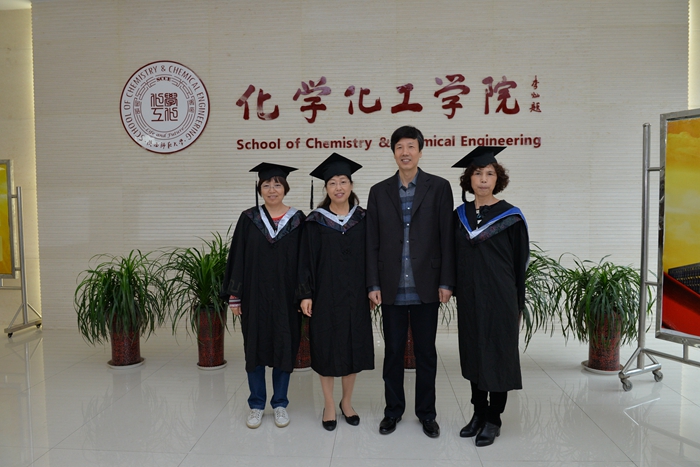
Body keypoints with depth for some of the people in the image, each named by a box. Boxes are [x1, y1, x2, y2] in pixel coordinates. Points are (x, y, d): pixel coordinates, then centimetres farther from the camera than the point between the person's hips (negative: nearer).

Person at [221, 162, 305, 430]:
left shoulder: (297, 220, 1)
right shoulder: (249, 219, 2)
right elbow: (237, 259, 1)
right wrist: (234, 296, -2)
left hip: (286, 296, 0)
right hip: (255, 295, 0)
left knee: (285, 348, 7)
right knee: (255, 348, 9)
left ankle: (280, 404, 24)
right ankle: (256, 405, 24)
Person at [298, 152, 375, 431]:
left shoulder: (363, 219, 4)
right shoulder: (316, 221, -2)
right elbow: (307, 260, -3)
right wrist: (306, 294, -8)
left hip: (355, 294, 2)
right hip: (325, 294, -2)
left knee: (354, 346, 9)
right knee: (327, 348, 5)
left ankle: (347, 402, 28)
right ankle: (329, 405, 21)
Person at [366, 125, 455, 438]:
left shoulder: (439, 188, 1)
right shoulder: (379, 192, 5)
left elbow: (446, 238, -2)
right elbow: (372, 243, 4)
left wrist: (446, 282, -6)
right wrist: (373, 284, -1)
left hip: (426, 286, -1)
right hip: (392, 287, 1)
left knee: (426, 352, 10)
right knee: (393, 351, 12)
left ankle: (426, 413, 26)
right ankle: (393, 410, 28)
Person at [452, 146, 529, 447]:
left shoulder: (510, 217, -6)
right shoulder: (460, 216, 6)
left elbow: (520, 264, -3)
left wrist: (517, 304, -3)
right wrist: (457, 291, 5)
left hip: (498, 298, -4)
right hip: (469, 299, 5)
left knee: (497, 355, 4)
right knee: (473, 354, 13)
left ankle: (493, 419, 19)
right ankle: (478, 412, 28)